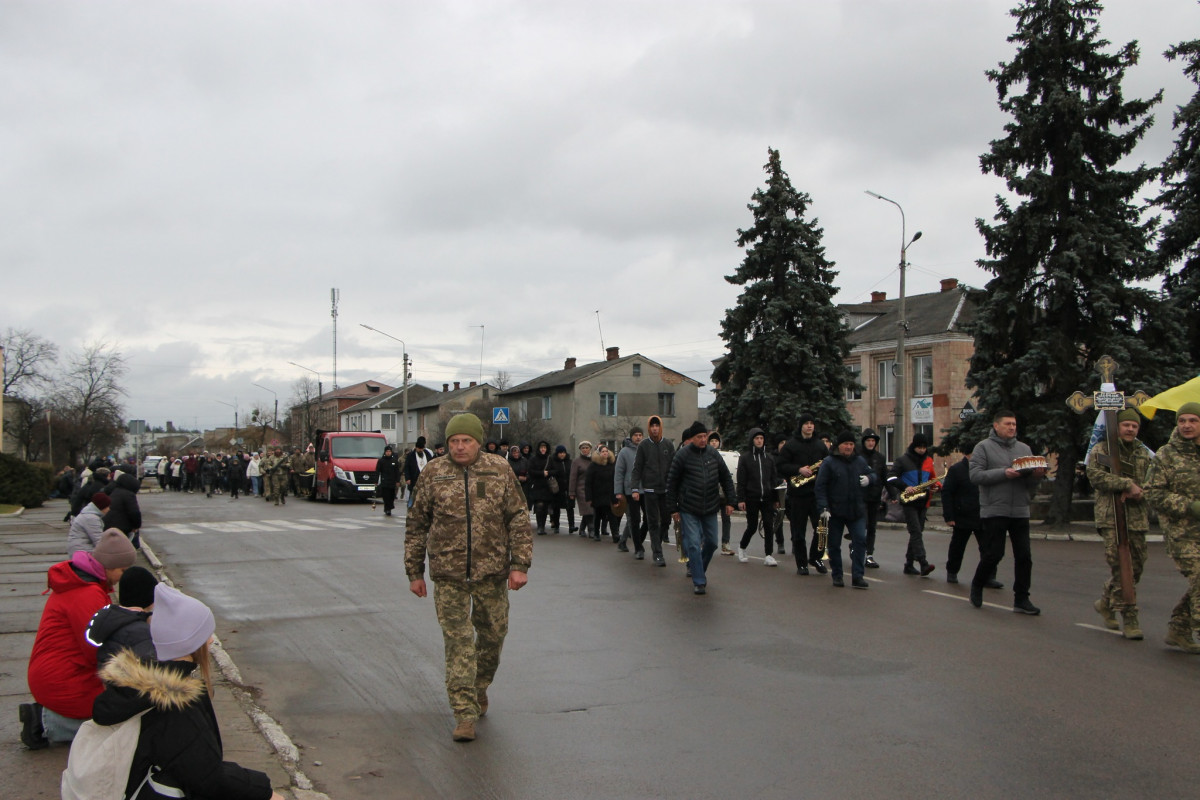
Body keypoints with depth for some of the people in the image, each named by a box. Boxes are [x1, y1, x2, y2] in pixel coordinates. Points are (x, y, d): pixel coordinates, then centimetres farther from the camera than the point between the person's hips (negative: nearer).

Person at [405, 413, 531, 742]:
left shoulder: (499, 470, 1)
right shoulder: (434, 474, 1)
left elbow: (519, 519, 3)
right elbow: (417, 525, 8)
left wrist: (520, 564, -5)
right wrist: (415, 572, 6)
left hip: (492, 572, 1)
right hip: (448, 574, -1)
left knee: (492, 634, 12)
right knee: (458, 641, -5)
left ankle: (480, 687, 38)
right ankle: (464, 714, -1)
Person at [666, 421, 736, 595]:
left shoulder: (713, 453, 3)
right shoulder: (682, 455, -8)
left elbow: (726, 478, 12)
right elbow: (672, 483, -4)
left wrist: (730, 501, 7)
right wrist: (673, 509, -4)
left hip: (710, 509, 4)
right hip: (689, 509, -4)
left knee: (711, 542, 11)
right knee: (693, 544, -7)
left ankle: (697, 568, 35)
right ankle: (699, 581, 0)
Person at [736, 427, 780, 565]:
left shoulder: (769, 457, 11)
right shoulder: (745, 458, 1)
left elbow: (774, 478, 14)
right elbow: (741, 480, -1)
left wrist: (776, 499, 10)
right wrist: (740, 499, -8)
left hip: (767, 498, 3)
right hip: (751, 498, -3)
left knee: (769, 526, -5)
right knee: (752, 526, 2)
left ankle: (768, 556, 0)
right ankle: (742, 547, 28)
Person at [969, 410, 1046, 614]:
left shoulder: (1024, 448, 14)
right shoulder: (984, 447, 1)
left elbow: (1031, 485, 13)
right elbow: (975, 475, -11)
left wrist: (1037, 475, -10)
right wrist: (1004, 473, -18)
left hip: (1020, 511, 5)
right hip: (994, 511, -4)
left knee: (1024, 556, 1)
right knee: (993, 554, -2)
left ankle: (1021, 599, 9)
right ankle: (977, 586, 22)